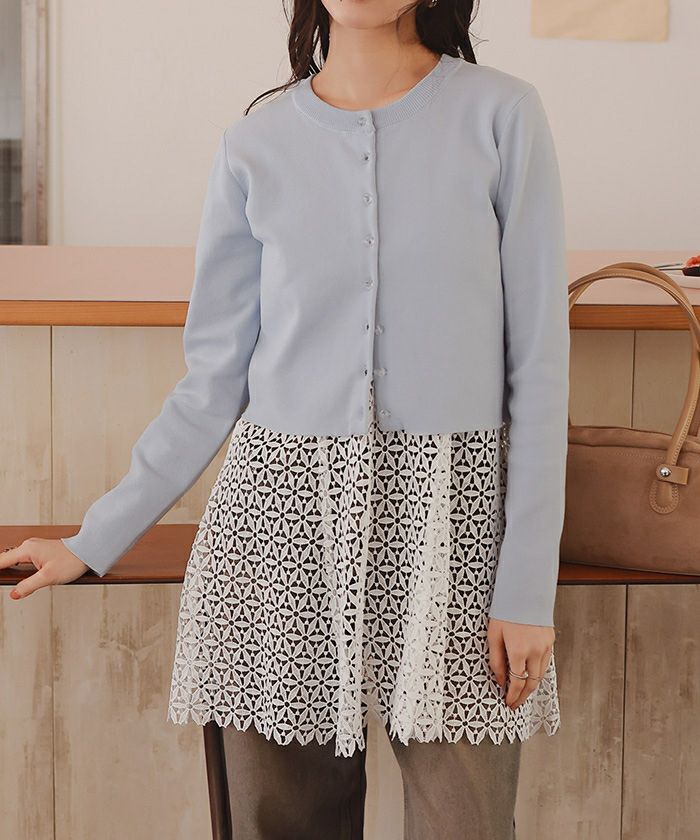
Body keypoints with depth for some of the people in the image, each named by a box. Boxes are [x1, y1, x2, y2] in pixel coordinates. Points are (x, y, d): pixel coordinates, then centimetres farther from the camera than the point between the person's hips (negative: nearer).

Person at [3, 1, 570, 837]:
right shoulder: (254, 146, 3)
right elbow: (214, 376, 7)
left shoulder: (501, 115, -2)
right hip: (285, 505, 2)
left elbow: (537, 359, -3)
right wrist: (96, 539, 6)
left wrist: (529, 585, -7)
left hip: (448, 515, -1)